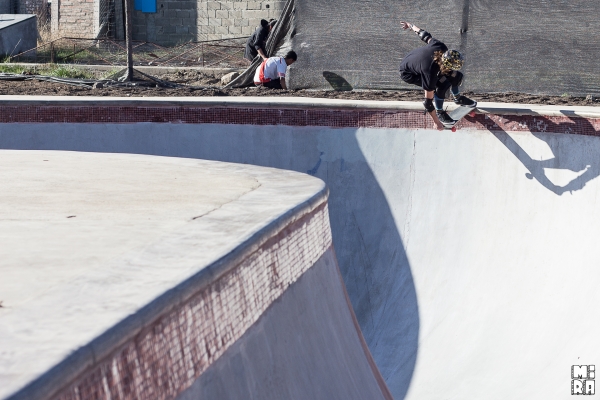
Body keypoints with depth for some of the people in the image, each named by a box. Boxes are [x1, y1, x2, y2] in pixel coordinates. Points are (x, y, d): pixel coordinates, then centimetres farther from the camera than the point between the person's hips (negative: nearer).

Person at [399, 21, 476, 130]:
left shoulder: (441, 47, -28)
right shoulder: (430, 73, -43)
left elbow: (425, 35, -8)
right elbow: (428, 102, -34)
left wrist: (411, 26, 12)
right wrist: (437, 123, -27)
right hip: (408, 74, -7)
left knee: (456, 76, 6)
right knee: (443, 85, -26)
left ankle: (457, 98, 39)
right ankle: (440, 113, 1)